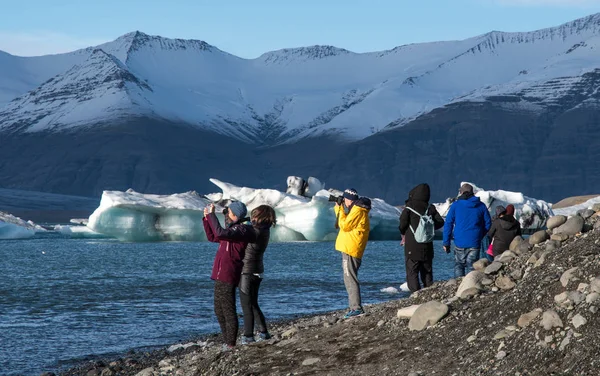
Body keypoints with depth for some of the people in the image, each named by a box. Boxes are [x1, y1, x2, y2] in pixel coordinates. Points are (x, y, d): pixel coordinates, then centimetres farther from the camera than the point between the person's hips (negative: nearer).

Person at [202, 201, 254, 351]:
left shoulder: (242, 230, -14)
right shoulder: (232, 229, 18)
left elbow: (220, 233, -29)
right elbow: (212, 237, 26)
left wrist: (212, 214, -21)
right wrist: (207, 218, 16)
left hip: (228, 277, -10)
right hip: (221, 276, 10)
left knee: (228, 311, -7)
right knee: (219, 310, 15)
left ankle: (230, 344, -4)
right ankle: (227, 341, 22)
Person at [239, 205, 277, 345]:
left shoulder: (257, 231, -22)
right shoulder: (265, 230, 6)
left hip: (248, 271, -9)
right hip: (257, 271, 9)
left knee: (246, 305, -3)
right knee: (253, 304, 18)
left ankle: (248, 336, 0)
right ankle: (263, 332, 22)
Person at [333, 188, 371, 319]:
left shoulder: (357, 210, -14)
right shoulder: (357, 209, 17)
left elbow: (344, 226, -16)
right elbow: (346, 223, 24)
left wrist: (341, 210, -7)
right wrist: (338, 208, 18)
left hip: (350, 250, -11)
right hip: (349, 249, 11)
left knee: (350, 279, -12)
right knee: (350, 279, 14)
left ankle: (356, 308, -15)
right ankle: (354, 307, 16)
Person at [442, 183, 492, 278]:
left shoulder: (456, 205, 0)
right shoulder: (481, 206, 6)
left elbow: (448, 224, -2)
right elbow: (488, 224, 10)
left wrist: (446, 242, 1)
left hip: (460, 243, -1)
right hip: (475, 243, 1)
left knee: (458, 265, 10)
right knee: (472, 267, 4)